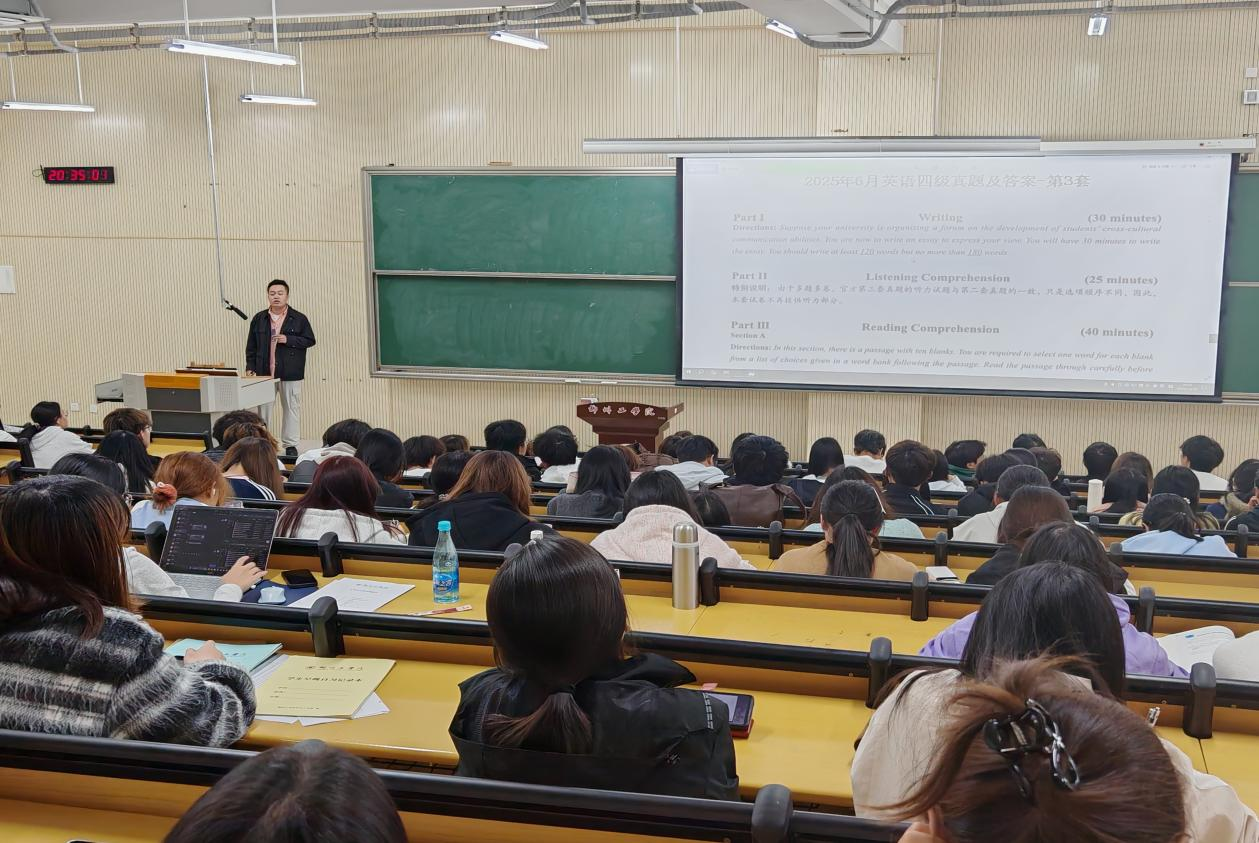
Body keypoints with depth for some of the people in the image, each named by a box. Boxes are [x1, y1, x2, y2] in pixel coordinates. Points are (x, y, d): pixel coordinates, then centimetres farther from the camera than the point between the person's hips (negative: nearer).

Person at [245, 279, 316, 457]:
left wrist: (288, 340, -14)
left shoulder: (299, 318, 0)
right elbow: (251, 346, 10)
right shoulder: (259, 319, 8)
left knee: (291, 408, 3)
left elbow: (310, 340, -1)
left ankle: (290, 445, 11)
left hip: (290, 373, -2)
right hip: (264, 372, 2)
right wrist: (250, 367, 3)